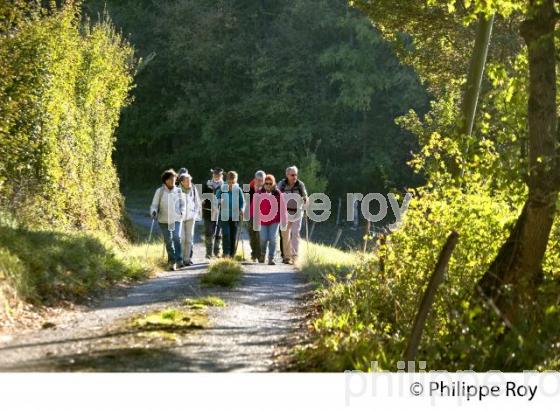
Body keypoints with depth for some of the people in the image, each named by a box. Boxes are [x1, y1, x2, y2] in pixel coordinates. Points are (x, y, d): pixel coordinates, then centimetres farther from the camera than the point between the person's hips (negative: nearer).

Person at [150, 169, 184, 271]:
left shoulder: (178, 191, 2)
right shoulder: (159, 191, -3)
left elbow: (182, 204, 13)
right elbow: (154, 204, 1)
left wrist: (182, 211, -5)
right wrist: (154, 211, -19)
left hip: (176, 219, 0)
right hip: (164, 220, 0)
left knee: (177, 238, -17)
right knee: (168, 241, 5)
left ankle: (179, 260, -13)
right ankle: (172, 261, 17)